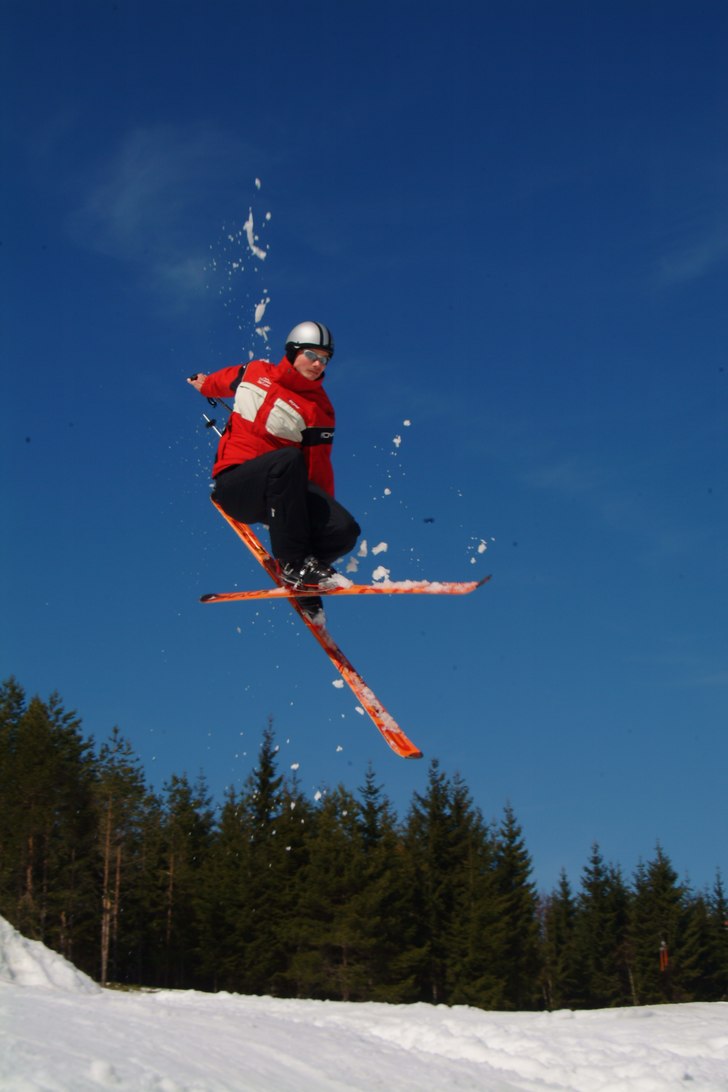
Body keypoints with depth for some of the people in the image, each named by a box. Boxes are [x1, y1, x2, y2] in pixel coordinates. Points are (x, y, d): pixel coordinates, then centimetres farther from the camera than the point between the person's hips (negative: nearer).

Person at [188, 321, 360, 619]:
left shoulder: (319, 409, 0)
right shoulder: (254, 372, 4)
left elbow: (318, 469, 1)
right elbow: (224, 381, 28)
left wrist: (324, 512, -1)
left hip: (278, 490, 2)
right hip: (234, 485, -2)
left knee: (345, 531, -22)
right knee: (289, 458, -37)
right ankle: (292, 563, -31)